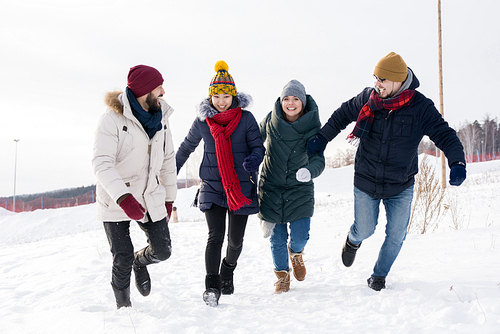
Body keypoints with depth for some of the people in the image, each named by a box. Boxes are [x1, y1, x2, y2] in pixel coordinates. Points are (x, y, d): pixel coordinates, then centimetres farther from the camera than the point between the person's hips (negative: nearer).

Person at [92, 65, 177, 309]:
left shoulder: (160, 117, 4)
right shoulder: (113, 119, -17)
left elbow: (167, 160, 14)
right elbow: (102, 163, -26)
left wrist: (169, 197, 16)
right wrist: (124, 197, -38)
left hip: (150, 198, 5)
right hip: (116, 201, -5)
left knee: (162, 251, 2)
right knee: (123, 260, -3)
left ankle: (140, 261, 37)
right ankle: (123, 307, 20)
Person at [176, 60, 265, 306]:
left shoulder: (246, 118, -2)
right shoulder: (202, 121, 3)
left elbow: (258, 146, -1)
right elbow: (186, 148, 17)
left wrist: (254, 159, -25)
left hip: (241, 187, 0)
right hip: (212, 187, 0)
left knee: (236, 239, 6)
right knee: (215, 237, -13)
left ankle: (228, 269, 36)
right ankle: (211, 287, -10)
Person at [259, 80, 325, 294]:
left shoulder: (312, 126, -12)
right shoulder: (271, 120, -7)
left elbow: (318, 159, -23)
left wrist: (309, 171, -43)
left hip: (299, 189, -1)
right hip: (271, 188, 1)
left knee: (300, 237, -6)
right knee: (277, 238, 4)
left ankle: (296, 253, 33)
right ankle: (282, 276, 30)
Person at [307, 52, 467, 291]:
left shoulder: (421, 107, -15)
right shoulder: (367, 98, -9)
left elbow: (444, 135, -17)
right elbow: (342, 115, 9)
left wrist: (457, 163, -33)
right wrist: (321, 139, 9)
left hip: (401, 186, 0)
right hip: (366, 181, 1)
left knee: (396, 235, 4)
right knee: (365, 230, 9)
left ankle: (379, 276, 28)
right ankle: (353, 241, 46)